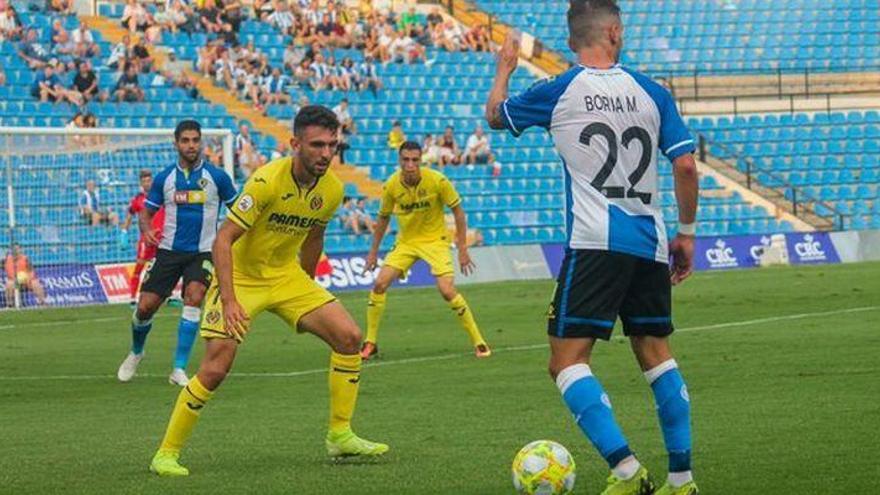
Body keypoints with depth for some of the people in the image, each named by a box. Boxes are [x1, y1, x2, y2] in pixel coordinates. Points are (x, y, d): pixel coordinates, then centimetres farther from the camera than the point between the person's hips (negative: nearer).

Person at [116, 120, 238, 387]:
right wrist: (146, 230, -13)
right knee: (145, 306, -5)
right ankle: (136, 352, 28)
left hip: (203, 252, -2)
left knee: (194, 297, -26)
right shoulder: (164, 178, 3)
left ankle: (179, 369, -19)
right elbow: (145, 213, 10)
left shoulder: (216, 177, -3)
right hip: (169, 251, 2)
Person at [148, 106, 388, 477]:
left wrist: (306, 287, 20)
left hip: (287, 275, 6)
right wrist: (229, 301, -34)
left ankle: (340, 435, 3)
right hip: (240, 277, -6)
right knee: (215, 369, -15)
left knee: (349, 336, -9)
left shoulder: (332, 190, -6)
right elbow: (223, 240, -26)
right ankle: (166, 454, -1)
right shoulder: (267, 181, -25)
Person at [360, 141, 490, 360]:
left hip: (435, 240, -3)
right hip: (406, 241, 3)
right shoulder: (391, 186, -12)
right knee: (379, 284, -10)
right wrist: (374, 251, 9)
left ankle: (478, 342, -6)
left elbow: (458, 212, -10)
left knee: (447, 290, -19)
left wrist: (462, 249, -12)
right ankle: (370, 344, 3)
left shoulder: (438, 181, -20)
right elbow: (383, 218, 6)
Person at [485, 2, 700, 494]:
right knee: (656, 352, 17)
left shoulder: (558, 93, 1)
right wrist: (687, 232, 15)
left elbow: (495, 115, 19)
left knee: (567, 360, -5)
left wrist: (504, 69, 39)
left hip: (595, 245, -4)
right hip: (650, 244, 4)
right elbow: (685, 164, 3)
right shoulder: (651, 92, 6)